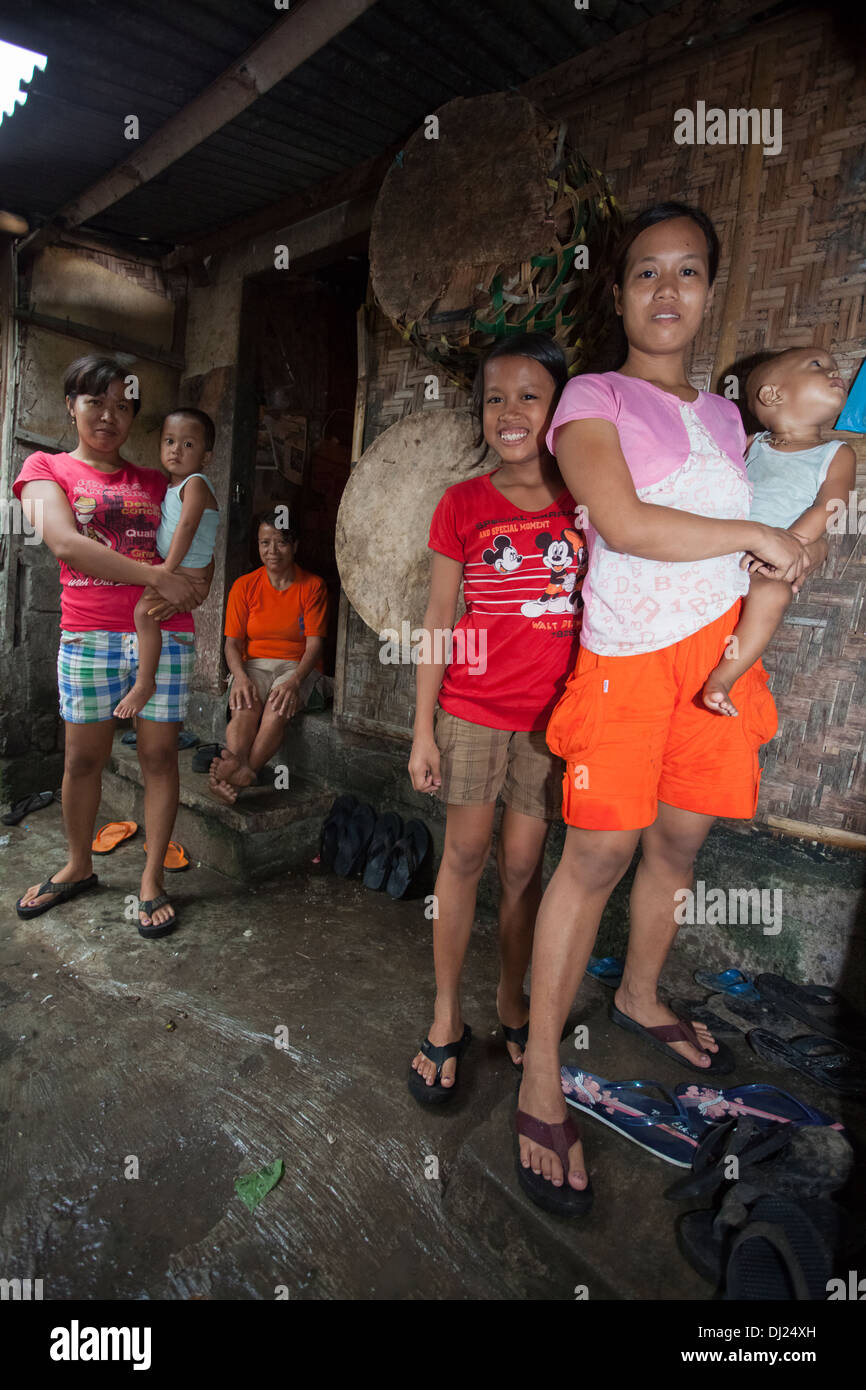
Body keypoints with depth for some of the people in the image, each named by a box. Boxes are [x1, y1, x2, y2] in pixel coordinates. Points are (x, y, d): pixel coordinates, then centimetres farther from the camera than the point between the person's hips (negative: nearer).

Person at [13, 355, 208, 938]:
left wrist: (185, 577, -6)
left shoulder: (153, 482, 16)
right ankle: (78, 867, 28)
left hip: (165, 632, 2)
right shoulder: (46, 468, 7)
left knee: (160, 753, 1)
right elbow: (64, 542, -10)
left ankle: (152, 878, 14)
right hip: (88, 634, -2)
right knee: (83, 757, 7)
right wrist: (157, 577, -16)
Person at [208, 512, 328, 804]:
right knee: (245, 706, -33)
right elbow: (233, 642, 3)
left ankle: (244, 771, -47)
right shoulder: (245, 586, 7)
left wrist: (294, 681, -25)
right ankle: (241, 772, -53)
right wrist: (240, 677, -19)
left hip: (298, 667, -1)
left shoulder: (313, 586, 1)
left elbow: (314, 644, -6)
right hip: (254, 664, 1)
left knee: (279, 707, -35)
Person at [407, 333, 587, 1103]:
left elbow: (595, 611, 6)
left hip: (551, 715, 1)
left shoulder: (585, 503, 2)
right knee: (465, 855, 7)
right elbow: (438, 620, 0)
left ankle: (512, 997, 33)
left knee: (523, 862, 10)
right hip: (472, 708, 0)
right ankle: (447, 1015, 25)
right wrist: (422, 730, -2)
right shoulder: (463, 504, -1)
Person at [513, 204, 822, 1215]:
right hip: (627, 652, -6)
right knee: (598, 855, -8)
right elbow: (624, 523, -16)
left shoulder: (723, 414, 19)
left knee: (681, 839, 11)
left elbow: (764, 548, 23)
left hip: (720, 645, 6)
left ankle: (640, 999, 36)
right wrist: (756, 535, -8)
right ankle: (540, 1080, 6)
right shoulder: (593, 398, 1)